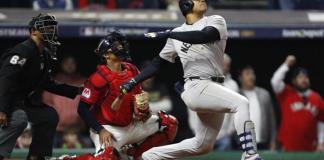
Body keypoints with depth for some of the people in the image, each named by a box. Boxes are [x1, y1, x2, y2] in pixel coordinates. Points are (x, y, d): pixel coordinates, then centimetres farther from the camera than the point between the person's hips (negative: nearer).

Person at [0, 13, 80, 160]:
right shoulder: (23, 51, -20)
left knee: (50, 116, 13)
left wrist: (75, 91, 13)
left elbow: (47, 84, 20)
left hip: (24, 101, 11)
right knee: (19, 120, -35)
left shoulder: (45, 55, 11)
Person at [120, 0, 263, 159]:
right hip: (196, 87, -3)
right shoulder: (177, 33, 11)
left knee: (203, 145, 10)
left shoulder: (216, 21, 8)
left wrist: (169, 34, -18)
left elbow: (204, 36, -15)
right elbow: (158, 63, 18)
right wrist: (133, 82, 12)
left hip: (215, 89, 3)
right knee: (241, 103, -27)